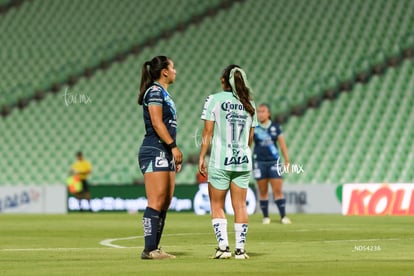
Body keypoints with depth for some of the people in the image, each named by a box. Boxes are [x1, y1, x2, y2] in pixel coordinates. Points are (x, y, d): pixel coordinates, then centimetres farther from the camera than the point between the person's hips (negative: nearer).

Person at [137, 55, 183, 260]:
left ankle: (154, 248, 8)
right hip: (155, 152, -10)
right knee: (156, 203, -13)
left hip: (165, 154, 10)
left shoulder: (164, 93, 21)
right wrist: (174, 146, -20)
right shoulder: (155, 91, -8)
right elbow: (157, 123, -17)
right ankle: (149, 249, -14)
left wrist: (174, 154, 20)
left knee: (165, 203, 7)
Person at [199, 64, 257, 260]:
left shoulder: (214, 100, -4)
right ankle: (240, 249, 6)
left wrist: (201, 158, -2)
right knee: (240, 206, 8)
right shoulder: (249, 104, 8)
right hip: (243, 161, 3)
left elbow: (207, 132, -6)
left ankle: (223, 246, -2)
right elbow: (250, 137, 12)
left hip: (220, 161, -3)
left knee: (217, 206, 7)